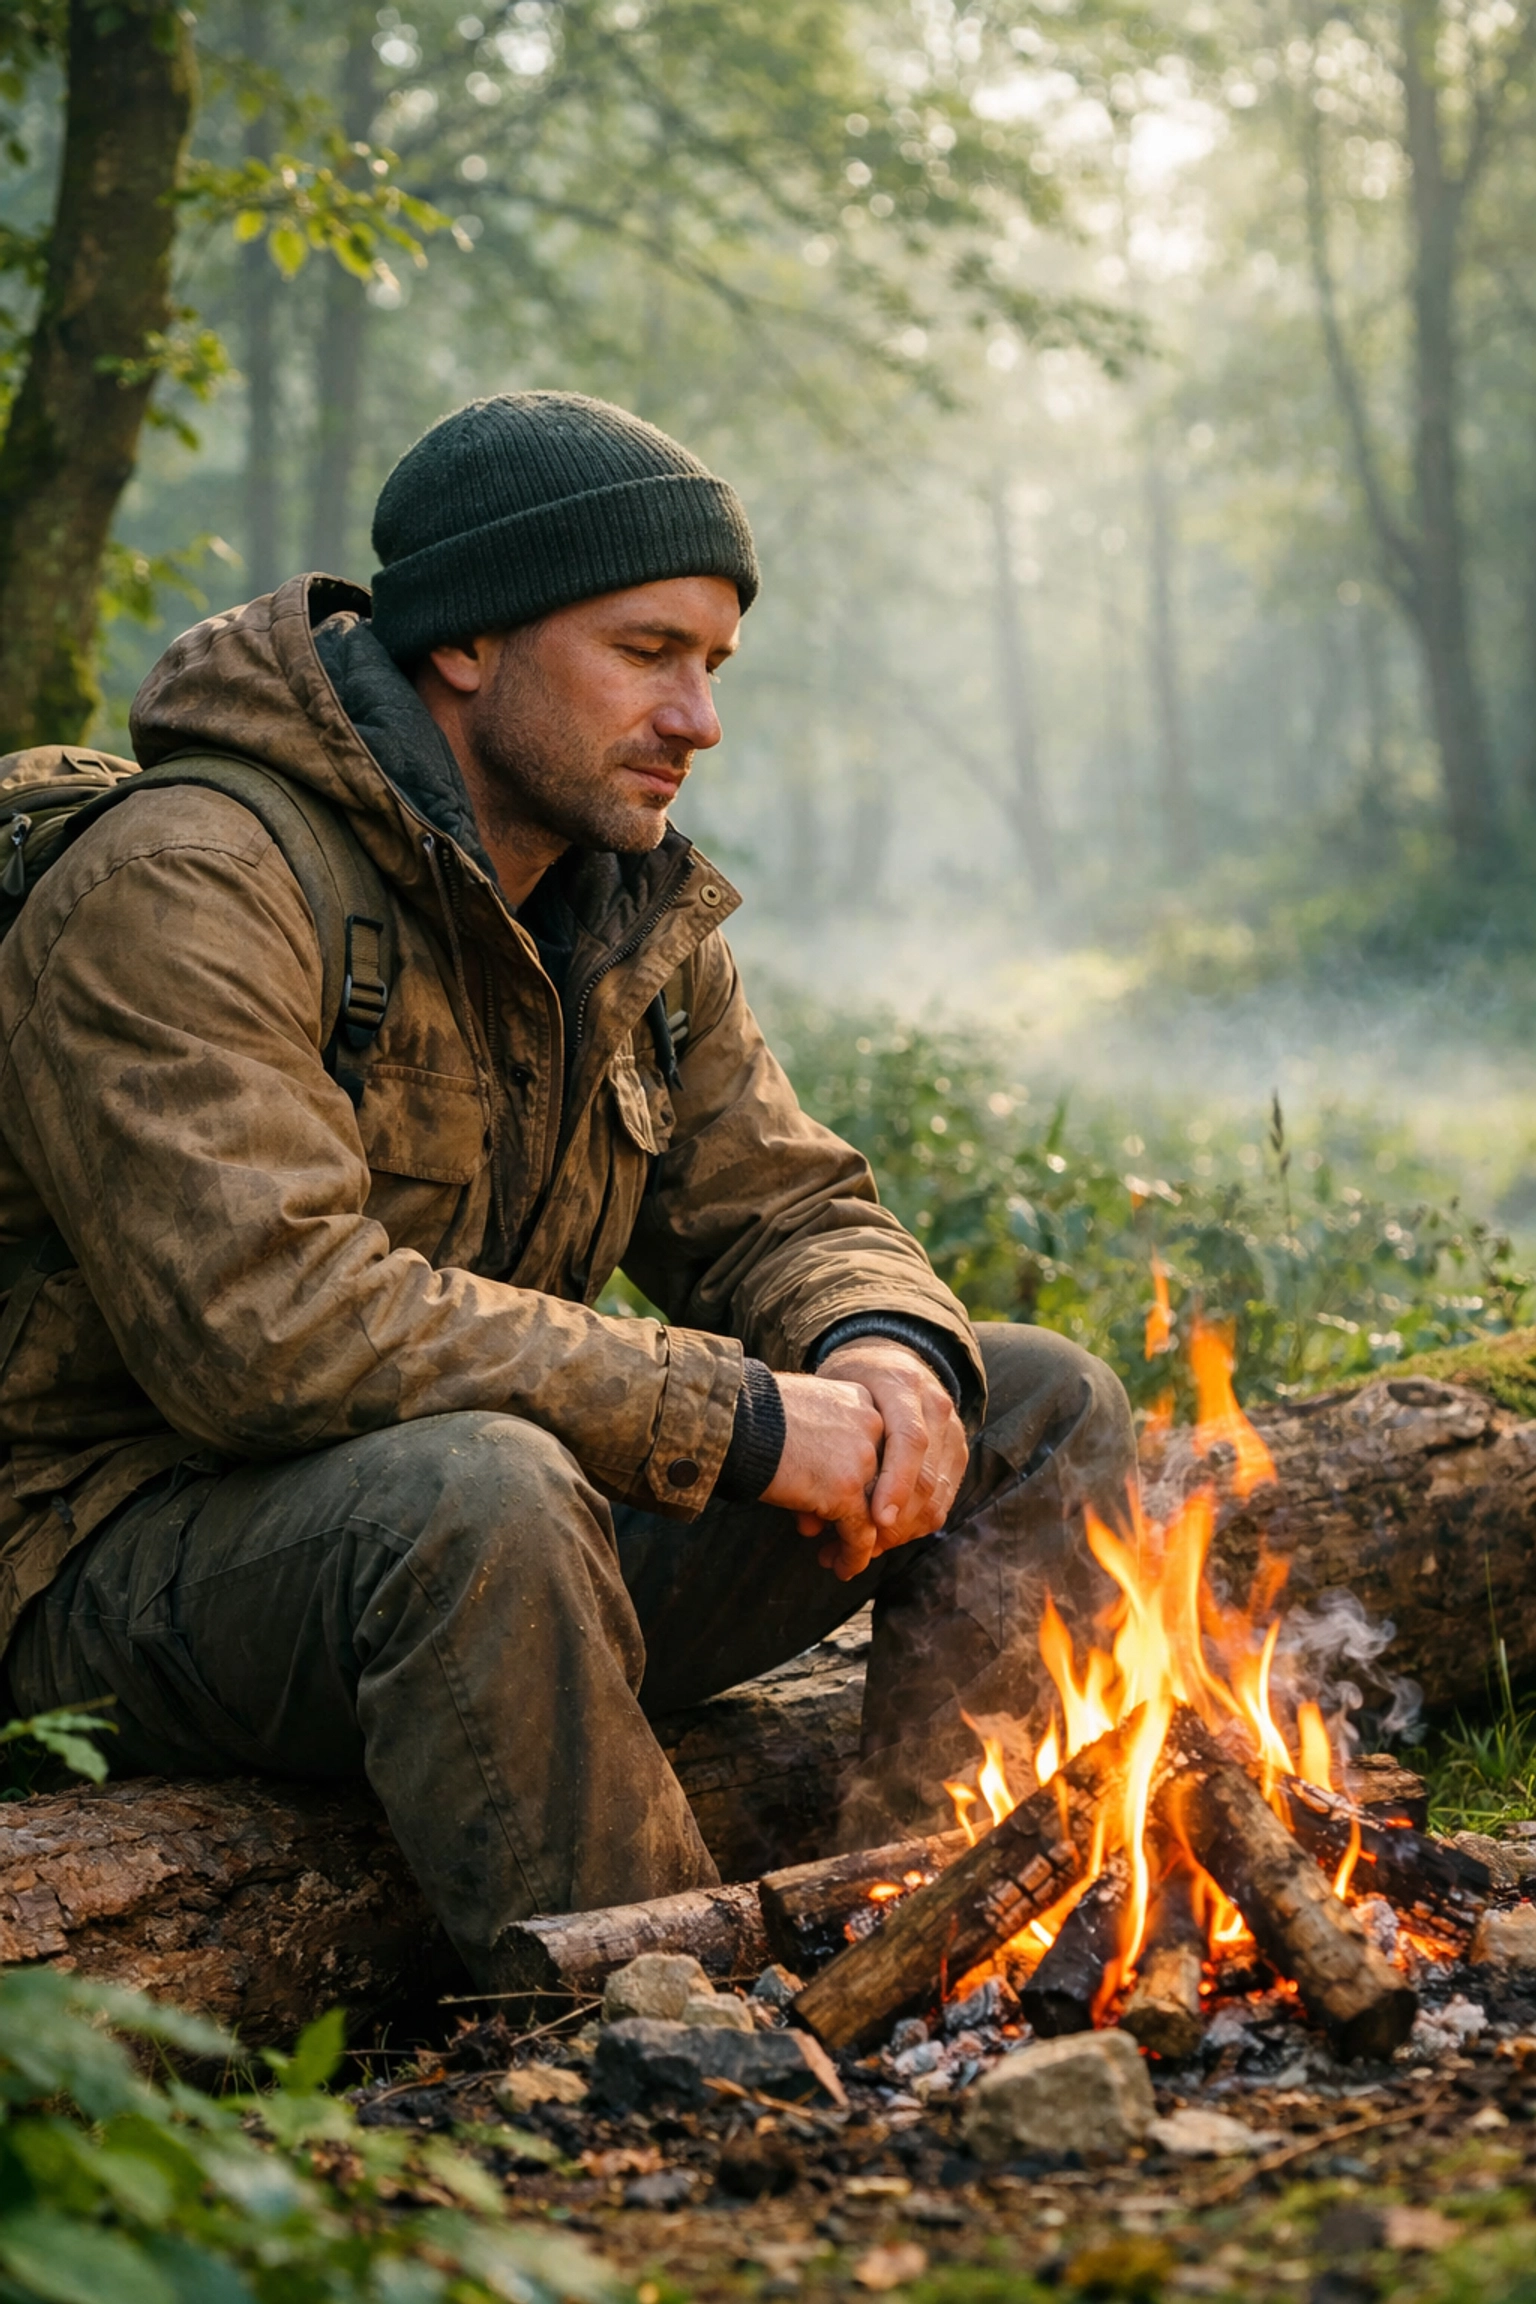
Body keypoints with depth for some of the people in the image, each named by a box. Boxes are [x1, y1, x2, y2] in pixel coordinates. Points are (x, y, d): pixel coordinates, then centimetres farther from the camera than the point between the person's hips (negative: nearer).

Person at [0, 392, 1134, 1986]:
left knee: (1042, 1410, 0)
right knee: (474, 1489, -41)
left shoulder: (635, 915, 8)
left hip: (500, 1540, 8)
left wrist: (878, 1348, -14)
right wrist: (739, 1418, -28)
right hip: (140, 1553, -8)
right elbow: (264, 1319, -31)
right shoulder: (179, 897, -19)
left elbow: (783, 1209, 12)